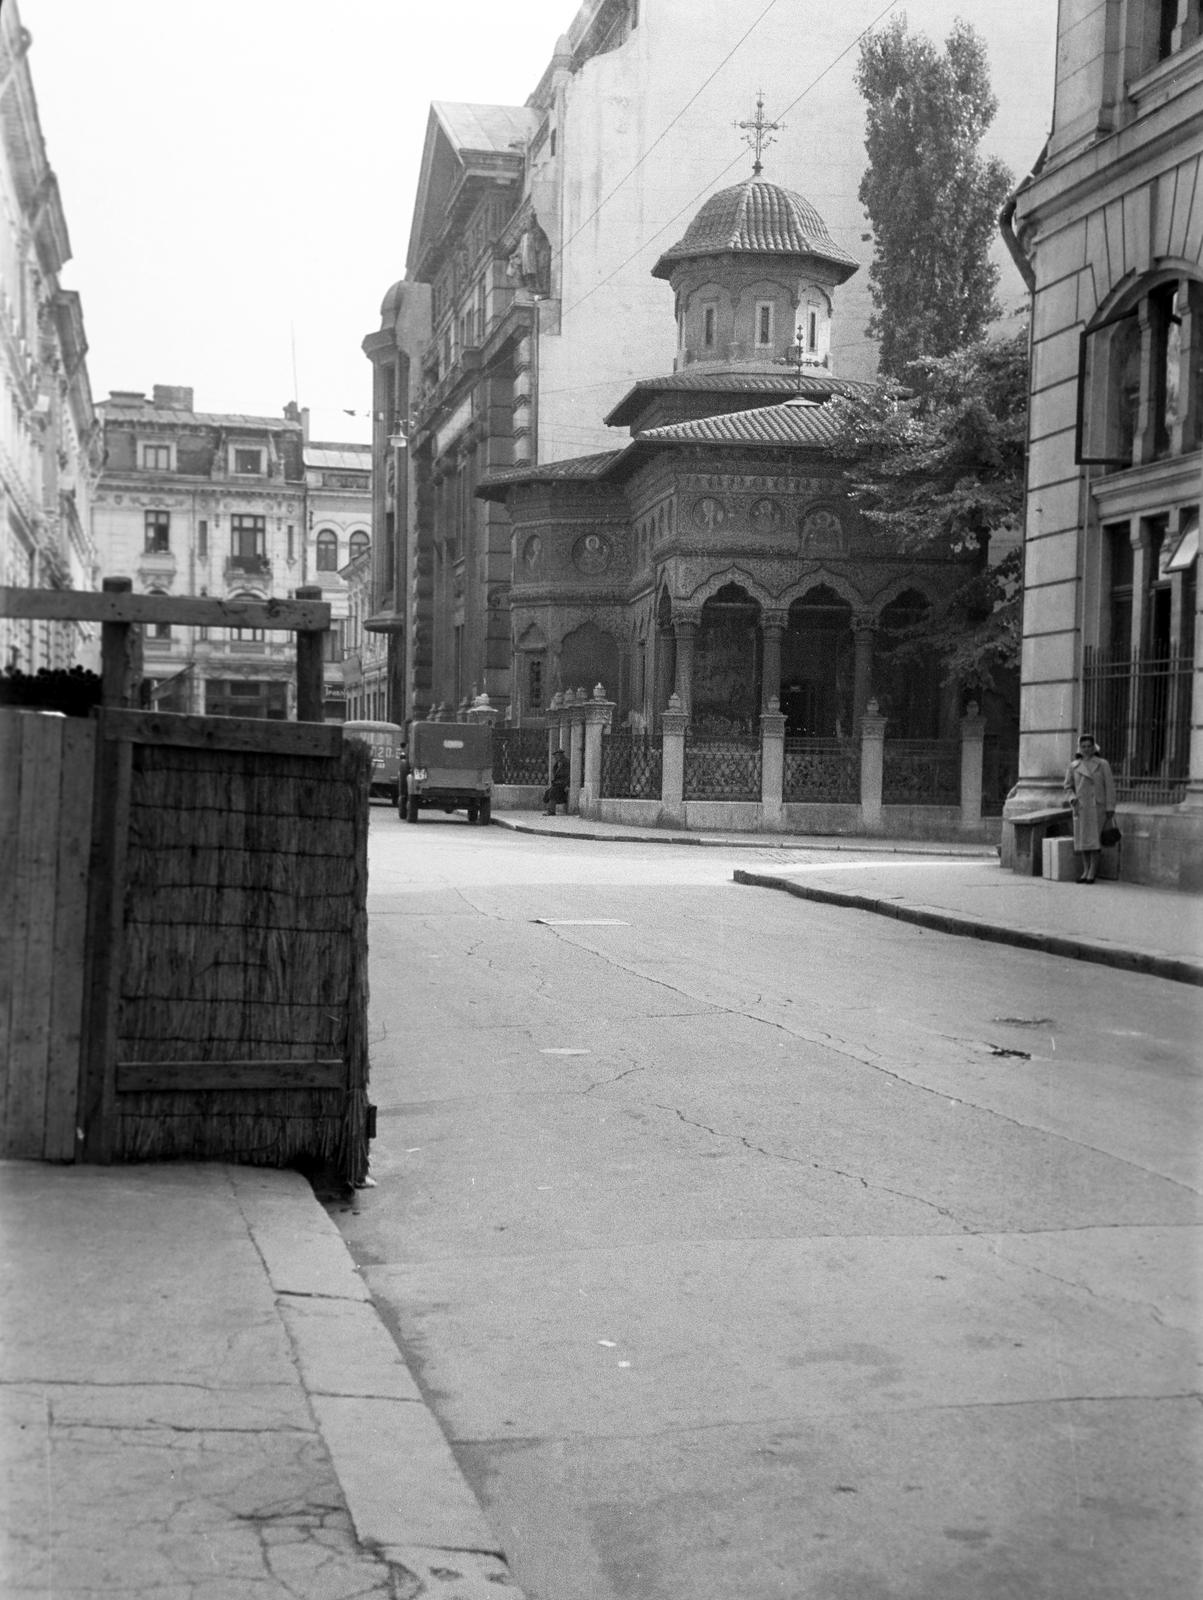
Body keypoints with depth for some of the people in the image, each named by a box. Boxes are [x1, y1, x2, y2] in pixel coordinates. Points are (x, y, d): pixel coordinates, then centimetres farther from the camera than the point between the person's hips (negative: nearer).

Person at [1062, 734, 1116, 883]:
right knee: (1083, 839, 3)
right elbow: (1068, 787, 13)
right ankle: (1085, 870, 11)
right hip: (1081, 808, 3)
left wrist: (1110, 808, -6)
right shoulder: (1073, 766, 8)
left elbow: (1109, 787, 0)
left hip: (1097, 807, -3)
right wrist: (1072, 798, -8)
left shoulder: (1102, 765, 2)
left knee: (1094, 839, -9)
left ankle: (1092, 872, -7)